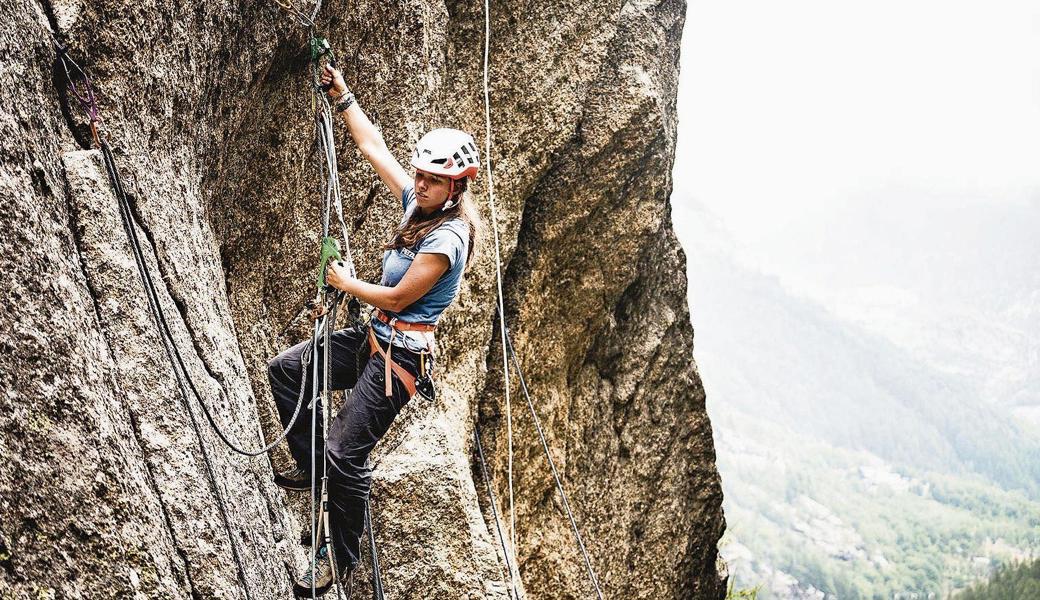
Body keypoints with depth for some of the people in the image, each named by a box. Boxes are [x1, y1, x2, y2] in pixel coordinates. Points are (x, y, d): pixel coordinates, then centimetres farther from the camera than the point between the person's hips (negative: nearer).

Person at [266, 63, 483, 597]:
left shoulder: (448, 236, -20)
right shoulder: (420, 203, 6)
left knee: (346, 452, -11)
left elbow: (397, 298, -17)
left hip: (401, 356, -10)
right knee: (284, 369, 8)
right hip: (374, 339, 10)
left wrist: (345, 283, -2)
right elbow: (373, 147, 13)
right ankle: (312, 464, 20)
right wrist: (341, 97, 13)